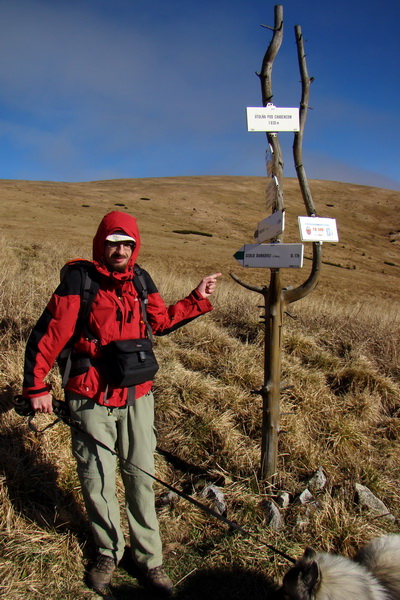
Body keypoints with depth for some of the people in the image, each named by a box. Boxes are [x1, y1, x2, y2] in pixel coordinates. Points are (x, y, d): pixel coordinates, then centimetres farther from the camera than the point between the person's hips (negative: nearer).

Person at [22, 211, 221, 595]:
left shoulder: (141, 281, 4)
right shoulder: (78, 281, -11)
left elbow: (160, 322, 17)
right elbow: (47, 335, -9)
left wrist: (197, 299, 12)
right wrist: (35, 386, -7)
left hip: (137, 395, 4)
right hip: (92, 400, -3)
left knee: (141, 476, 10)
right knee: (97, 480, 11)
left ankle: (148, 557, 28)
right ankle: (108, 553, 36)